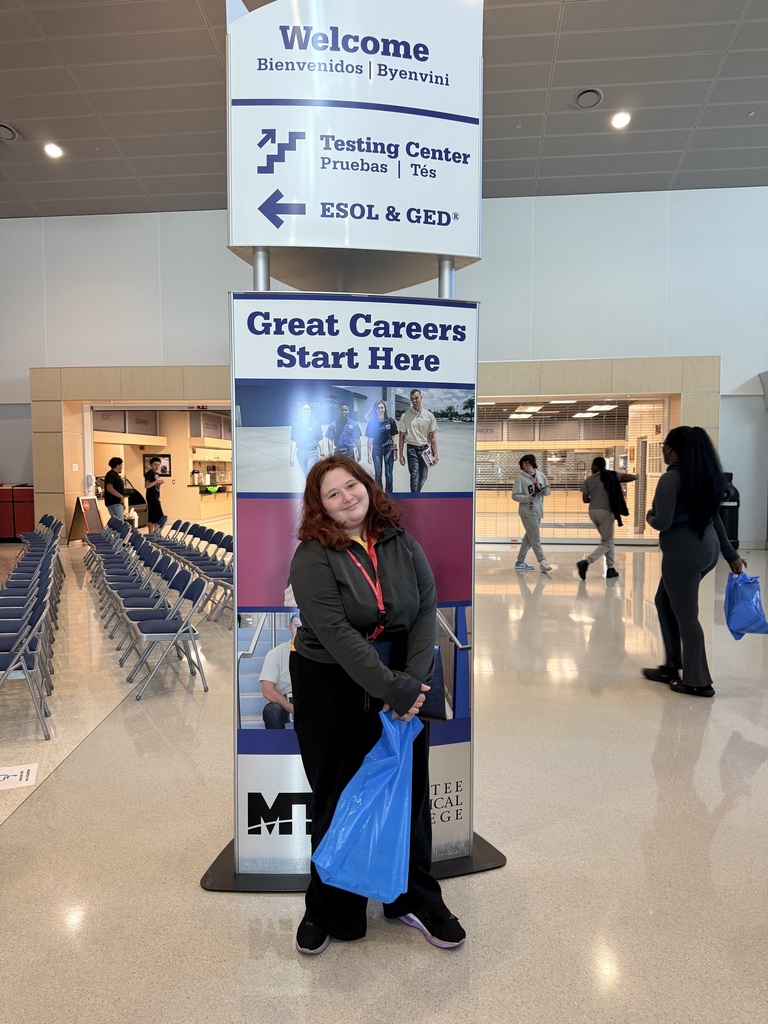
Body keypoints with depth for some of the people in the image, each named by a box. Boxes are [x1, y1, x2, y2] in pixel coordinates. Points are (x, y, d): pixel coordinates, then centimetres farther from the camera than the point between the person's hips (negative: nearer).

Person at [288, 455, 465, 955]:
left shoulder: (402, 543, -1)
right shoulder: (313, 558, -15)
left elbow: (427, 609, -4)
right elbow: (337, 635, -23)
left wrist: (414, 679, -15)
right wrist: (393, 690, -25)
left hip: (405, 682, 4)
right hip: (332, 687, -3)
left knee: (410, 792, 13)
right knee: (337, 798, 10)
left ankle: (417, 899, 34)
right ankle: (327, 910, 31)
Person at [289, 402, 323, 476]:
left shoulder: (315, 424, -5)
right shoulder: (296, 425, 0)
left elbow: (320, 441, -1)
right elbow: (293, 442, 6)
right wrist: (292, 456, 6)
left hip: (312, 453, -3)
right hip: (300, 454, 3)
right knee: (306, 475, 14)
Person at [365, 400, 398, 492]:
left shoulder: (390, 421, -4)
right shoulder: (372, 422, -4)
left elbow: (393, 437, 2)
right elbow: (370, 439, 0)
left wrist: (395, 451, -1)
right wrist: (369, 453, -3)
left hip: (389, 449, 0)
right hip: (377, 450, 0)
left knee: (388, 474, 2)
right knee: (378, 474, 7)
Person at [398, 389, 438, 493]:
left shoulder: (429, 415, 4)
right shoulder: (405, 416, 1)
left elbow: (432, 436, 4)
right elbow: (402, 436, 4)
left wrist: (435, 455, 0)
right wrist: (401, 455, 1)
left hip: (425, 449, 2)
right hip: (412, 449, -2)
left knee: (423, 477, 8)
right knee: (415, 476, -10)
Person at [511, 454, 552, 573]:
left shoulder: (541, 475, 4)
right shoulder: (521, 478, -9)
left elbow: (547, 492, 11)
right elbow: (515, 496, -10)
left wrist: (545, 490, -12)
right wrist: (529, 497, -22)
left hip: (538, 512, 6)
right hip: (527, 513, -6)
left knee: (529, 537, 13)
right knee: (535, 538, -7)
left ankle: (520, 561, 23)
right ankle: (542, 562, -5)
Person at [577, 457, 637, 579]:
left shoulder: (588, 480, 6)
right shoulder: (611, 476, 1)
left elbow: (585, 499, 3)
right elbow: (633, 477, -1)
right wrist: (618, 481, 12)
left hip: (593, 512, 5)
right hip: (606, 512, -4)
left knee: (608, 540, 20)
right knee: (606, 543, 0)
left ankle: (611, 569, 20)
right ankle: (585, 562, -19)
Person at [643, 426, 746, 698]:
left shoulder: (671, 479, -16)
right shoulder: (705, 475, 10)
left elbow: (662, 523, -20)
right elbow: (713, 517, 14)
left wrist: (649, 515, 3)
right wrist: (731, 555, 18)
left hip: (683, 553, -9)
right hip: (706, 550, 9)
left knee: (686, 615, 3)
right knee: (664, 602, 21)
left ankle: (697, 682, 14)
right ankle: (672, 667, 28)